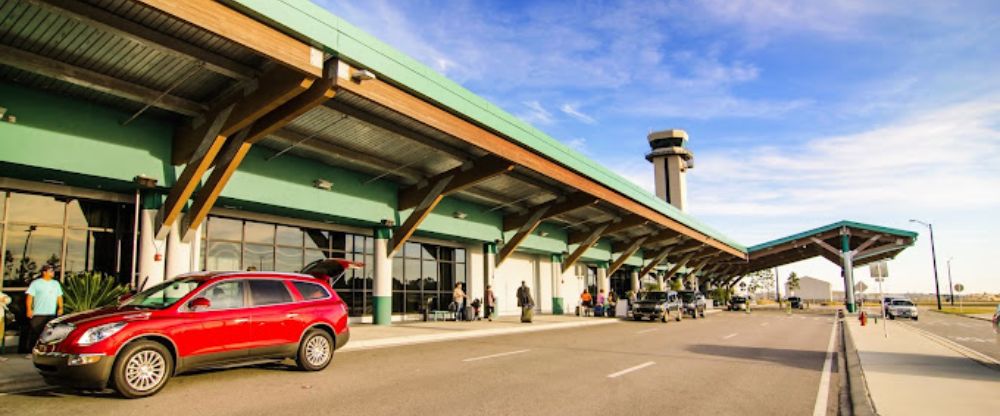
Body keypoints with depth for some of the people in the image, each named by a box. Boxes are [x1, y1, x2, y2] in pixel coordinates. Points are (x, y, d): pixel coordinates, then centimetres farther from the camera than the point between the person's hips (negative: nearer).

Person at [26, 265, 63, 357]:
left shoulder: (56, 283, 16)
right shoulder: (36, 283, 0)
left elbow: (59, 297, 18)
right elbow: (30, 297, -5)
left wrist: (60, 307, 8)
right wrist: (29, 309, -13)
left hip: (52, 314, 4)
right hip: (38, 314, -4)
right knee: (35, 333, -4)